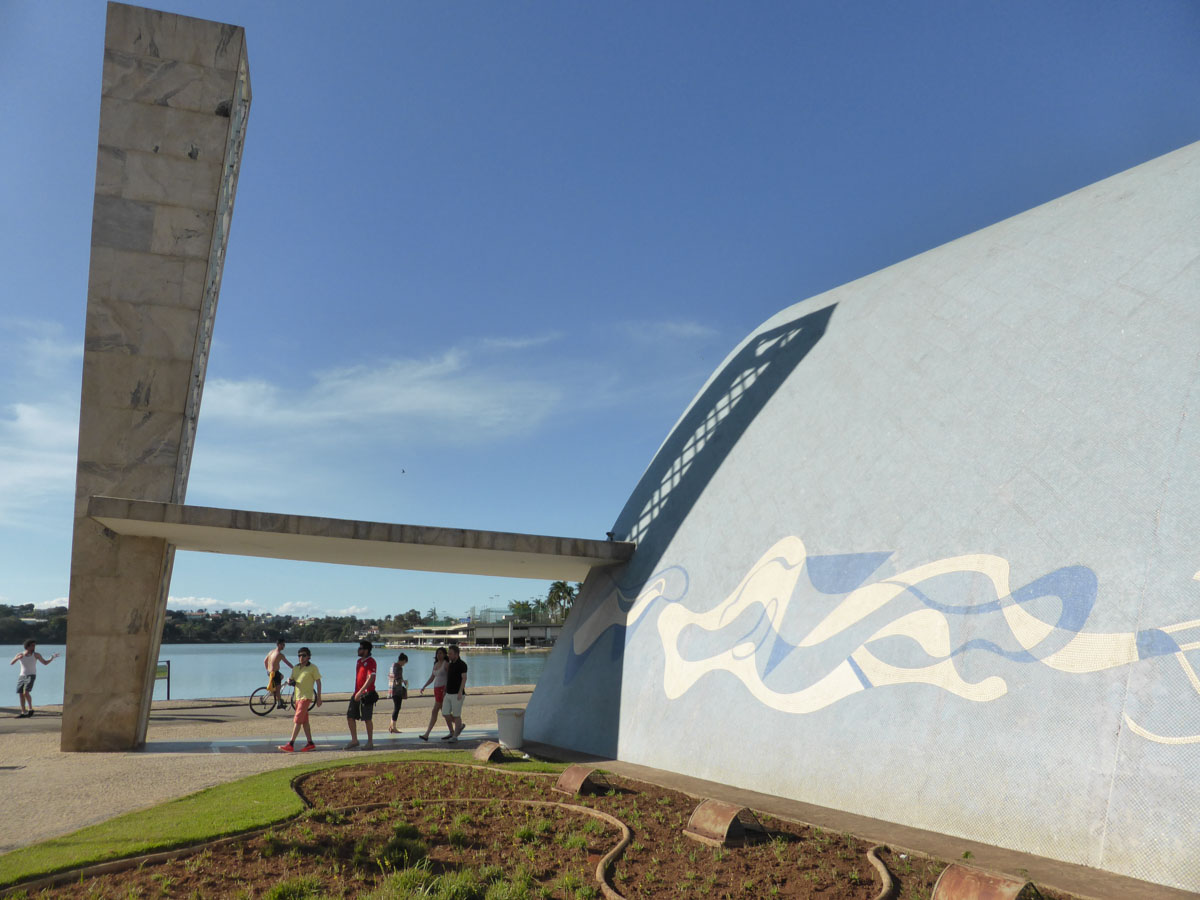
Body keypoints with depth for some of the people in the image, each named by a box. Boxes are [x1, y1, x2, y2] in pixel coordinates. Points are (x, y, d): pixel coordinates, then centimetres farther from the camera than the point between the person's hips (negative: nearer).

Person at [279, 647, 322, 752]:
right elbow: (292, 679, 19)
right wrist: (290, 682, -7)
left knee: (297, 720, -14)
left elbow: (318, 682, -4)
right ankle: (310, 743, 19)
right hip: (298, 696, 7)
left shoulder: (313, 668, -6)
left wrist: (319, 697, -7)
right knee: (304, 721, 11)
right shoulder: (295, 668, 12)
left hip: (306, 697, -7)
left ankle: (291, 744, -16)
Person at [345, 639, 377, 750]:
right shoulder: (359, 661, 15)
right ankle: (354, 741, 17)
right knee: (350, 717, 6)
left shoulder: (370, 661, -12)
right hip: (357, 694, 8)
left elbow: (371, 678, -22)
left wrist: (360, 691, -26)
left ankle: (370, 743, 10)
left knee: (367, 719, -1)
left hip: (366, 694, -8)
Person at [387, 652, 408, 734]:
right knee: (397, 708, -2)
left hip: (391, 688, 10)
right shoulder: (399, 667, -17)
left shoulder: (393, 665, 13)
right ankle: (393, 727, 2)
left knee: (395, 708, 18)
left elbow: (389, 676, 21)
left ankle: (391, 725, 22)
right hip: (397, 689, -10)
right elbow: (398, 679, -22)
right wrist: (404, 681, -3)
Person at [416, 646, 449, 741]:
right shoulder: (436, 664, 13)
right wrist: (424, 687, 7)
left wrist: (446, 690, -22)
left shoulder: (446, 664, -11)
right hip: (437, 690, 9)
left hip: (444, 690, -9)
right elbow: (431, 678, 18)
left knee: (434, 712, -9)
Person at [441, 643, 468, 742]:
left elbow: (464, 679, -20)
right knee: (445, 713, 6)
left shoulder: (462, 664, -11)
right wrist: (447, 668, 11)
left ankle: (455, 737, 2)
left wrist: (460, 692, -27)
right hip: (449, 693, 8)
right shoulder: (451, 664, 14)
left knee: (456, 715, -3)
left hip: (457, 694, -8)